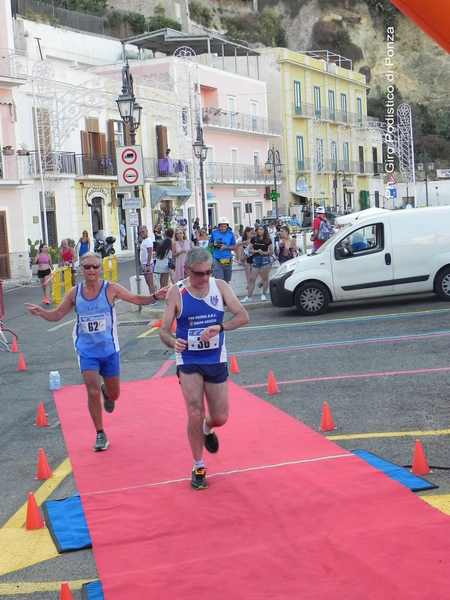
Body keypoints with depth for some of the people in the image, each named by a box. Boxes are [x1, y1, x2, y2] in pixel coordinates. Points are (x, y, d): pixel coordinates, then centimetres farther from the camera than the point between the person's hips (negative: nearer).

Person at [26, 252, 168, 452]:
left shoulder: (110, 289, -9)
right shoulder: (74, 293, -4)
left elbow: (136, 299, -6)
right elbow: (57, 315, 6)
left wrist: (154, 297, -23)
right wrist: (41, 312, -14)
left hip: (109, 349, 0)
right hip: (87, 351, 0)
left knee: (113, 394, 11)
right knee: (93, 392, -8)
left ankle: (106, 393, 51)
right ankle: (100, 435, 8)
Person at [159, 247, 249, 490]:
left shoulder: (220, 286, -6)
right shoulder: (176, 292, -10)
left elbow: (243, 316, -11)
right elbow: (164, 330, -8)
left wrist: (219, 328, -28)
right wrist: (173, 342, -31)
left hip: (216, 360, 2)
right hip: (188, 361, -2)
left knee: (220, 418, 7)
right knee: (195, 414, -12)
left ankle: (207, 429, 45)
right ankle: (198, 467, 8)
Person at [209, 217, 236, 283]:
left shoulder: (230, 234, 1)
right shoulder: (214, 232, 1)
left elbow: (234, 246, 2)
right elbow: (210, 243, 10)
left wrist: (226, 247, -15)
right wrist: (214, 244, -12)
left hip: (227, 260, 2)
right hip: (217, 259, -2)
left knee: (227, 281, 13)